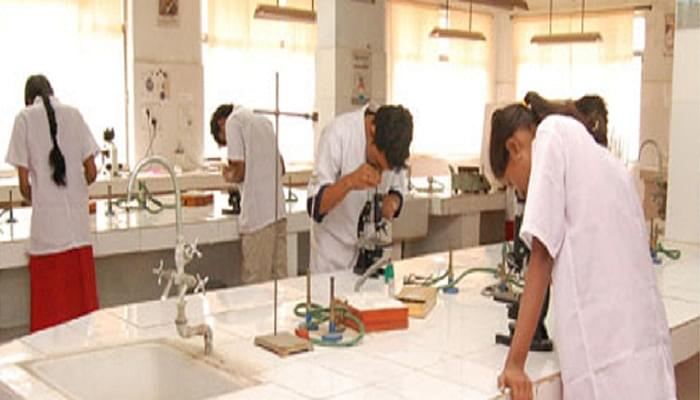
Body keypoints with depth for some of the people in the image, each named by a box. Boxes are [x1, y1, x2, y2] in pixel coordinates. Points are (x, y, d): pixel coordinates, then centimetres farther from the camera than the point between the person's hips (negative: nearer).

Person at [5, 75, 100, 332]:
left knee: (49, 305, 3)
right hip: (79, 225, 3)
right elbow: (91, 173, 7)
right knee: (83, 297, 9)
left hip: (46, 226, -3)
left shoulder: (25, 118, 0)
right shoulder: (74, 115, 7)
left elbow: (24, 184, -2)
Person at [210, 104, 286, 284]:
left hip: (258, 214, -7)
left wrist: (228, 176, 9)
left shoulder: (233, 121, -2)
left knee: (256, 283, -2)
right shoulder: (264, 121, 20)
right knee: (279, 277, 10)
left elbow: (239, 170, -10)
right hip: (279, 210, 7)